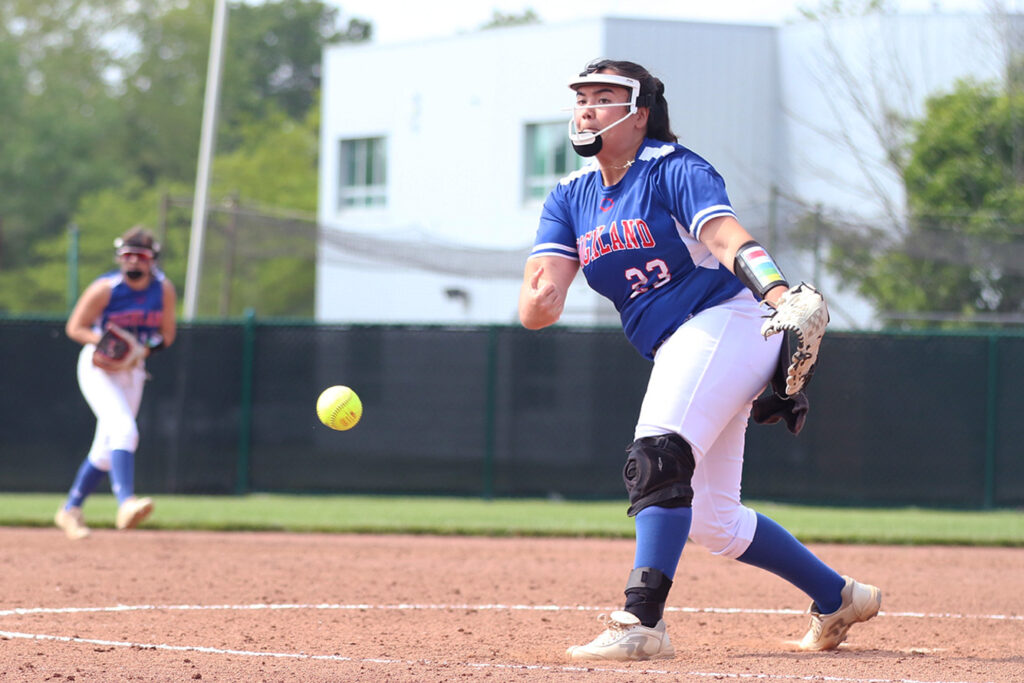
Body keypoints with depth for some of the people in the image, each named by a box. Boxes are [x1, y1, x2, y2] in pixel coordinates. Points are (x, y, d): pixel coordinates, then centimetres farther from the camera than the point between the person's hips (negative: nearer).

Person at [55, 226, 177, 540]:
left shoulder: (164, 290, -4)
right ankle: (125, 503, -40)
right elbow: (74, 327, -8)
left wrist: (150, 347, -15)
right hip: (98, 368, -5)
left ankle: (70, 510, 26)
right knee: (123, 429, -27)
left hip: (132, 372, 5)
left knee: (106, 450, 11)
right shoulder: (105, 289, -15)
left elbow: (167, 332, 7)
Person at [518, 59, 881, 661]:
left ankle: (641, 623, -36)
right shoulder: (572, 199, 13)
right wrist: (540, 299, -18)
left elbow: (726, 237, -27)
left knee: (657, 455, -28)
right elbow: (538, 304, 2)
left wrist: (782, 296, -41)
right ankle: (838, 597, 27)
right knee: (711, 521, 10)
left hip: (729, 318, -8)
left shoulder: (674, 170, -8)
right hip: (678, 351, 8)